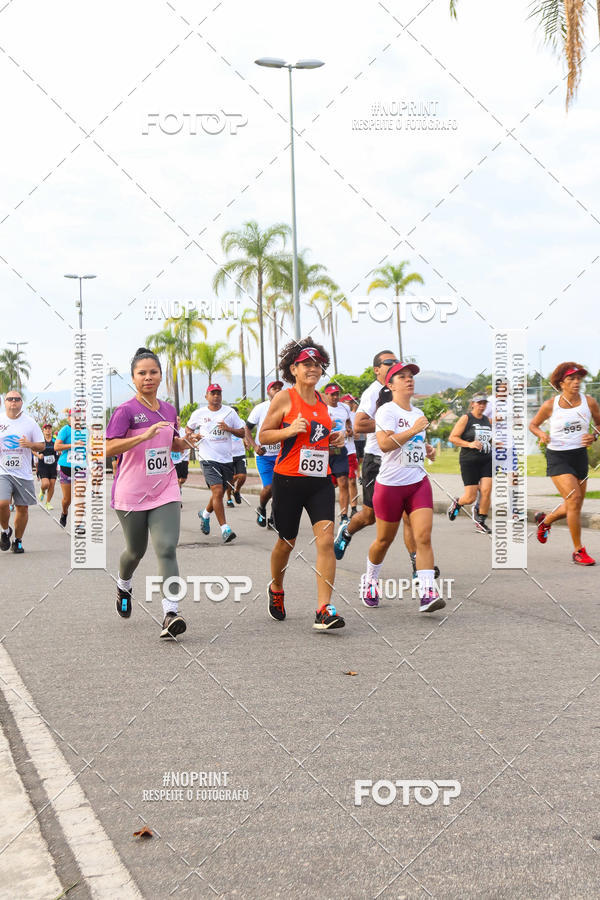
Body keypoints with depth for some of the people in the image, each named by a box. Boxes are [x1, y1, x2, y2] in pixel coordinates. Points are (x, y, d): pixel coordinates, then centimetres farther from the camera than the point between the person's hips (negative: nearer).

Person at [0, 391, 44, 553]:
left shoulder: (30, 422, 4)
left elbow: (41, 446, 8)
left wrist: (30, 444, -13)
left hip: (23, 473, 1)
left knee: (22, 508, 4)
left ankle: (18, 541, 22)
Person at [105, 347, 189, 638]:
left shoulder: (169, 410, 9)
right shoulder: (125, 411, -9)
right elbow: (108, 449, -20)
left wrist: (186, 441, 2)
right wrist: (145, 435, -29)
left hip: (165, 492, 3)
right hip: (131, 494, -3)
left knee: (167, 549, -13)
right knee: (136, 550, 13)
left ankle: (170, 613, -19)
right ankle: (123, 585, 47)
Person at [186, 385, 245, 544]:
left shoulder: (229, 412, 6)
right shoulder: (198, 414, 4)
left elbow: (242, 433, 7)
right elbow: (188, 428, 20)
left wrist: (228, 428, -11)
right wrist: (192, 435, -2)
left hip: (227, 459, 3)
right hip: (209, 459, -3)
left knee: (219, 493, 13)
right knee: (217, 492, -17)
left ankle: (205, 513, 44)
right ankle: (225, 529, -15)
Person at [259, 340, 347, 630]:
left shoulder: (322, 401, 11)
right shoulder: (284, 398, -4)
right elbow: (263, 436, -2)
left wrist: (334, 439, 6)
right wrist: (290, 430, -18)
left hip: (320, 480, 4)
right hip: (288, 479, -4)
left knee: (326, 539, -12)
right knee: (286, 541, 9)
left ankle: (324, 610, -13)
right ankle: (276, 590, 39)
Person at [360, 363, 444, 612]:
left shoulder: (417, 413, 14)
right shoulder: (387, 411, -9)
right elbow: (385, 443, -25)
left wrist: (427, 449, 12)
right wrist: (415, 429, -23)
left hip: (419, 482, 5)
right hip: (390, 484, -5)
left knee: (424, 538, -11)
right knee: (384, 540, 8)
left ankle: (427, 594, -15)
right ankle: (370, 580, 34)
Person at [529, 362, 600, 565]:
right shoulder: (550, 405, -7)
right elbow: (533, 424, 7)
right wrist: (541, 435, -14)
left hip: (580, 456, 4)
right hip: (557, 457, -4)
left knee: (574, 508, 11)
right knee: (574, 500, -19)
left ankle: (545, 519, 44)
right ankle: (578, 551, -8)